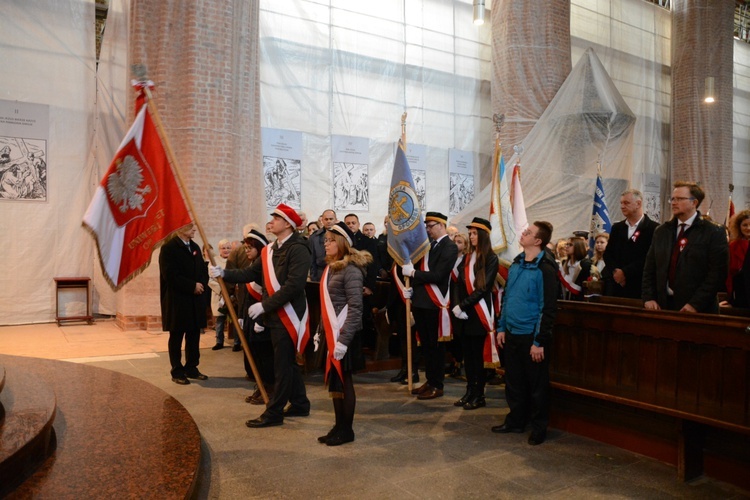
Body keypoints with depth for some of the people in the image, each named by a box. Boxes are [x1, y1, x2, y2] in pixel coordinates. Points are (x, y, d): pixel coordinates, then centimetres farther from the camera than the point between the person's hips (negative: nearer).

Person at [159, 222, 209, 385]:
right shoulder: (169, 248, -11)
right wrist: (192, 286, -17)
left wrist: (202, 285, -5)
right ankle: (177, 372, 15)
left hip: (195, 300, 7)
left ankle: (191, 368, 23)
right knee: (176, 337, 5)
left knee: (194, 336, 11)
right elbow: (170, 275, -19)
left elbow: (203, 270, 15)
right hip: (177, 301, -7)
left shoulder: (195, 247, 13)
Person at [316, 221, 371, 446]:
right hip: (331, 334, 8)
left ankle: (347, 430, 16)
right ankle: (339, 426, 25)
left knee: (343, 381, 2)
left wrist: (343, 339, -23)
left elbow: (355, 308, -19)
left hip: (344, 335, -8)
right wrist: (320, 331, 16)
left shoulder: (351, 269, -15)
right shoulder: (330, 268, 12)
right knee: (333, 381, 13)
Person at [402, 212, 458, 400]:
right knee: (425, 344, 15)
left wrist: (413, 273, -16)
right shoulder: (429, 245, 14)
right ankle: (429, 381, 26)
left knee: (436, 345, 2)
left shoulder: (450, 247, -10)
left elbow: (438, 275, -20)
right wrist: (413, 288, -1)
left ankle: (437, 386, 13)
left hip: (434, 303, -8)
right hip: (420, 301, 8)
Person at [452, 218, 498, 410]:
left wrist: (463, 305, -13)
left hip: (478, 312, -6)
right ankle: (469, 392, 18)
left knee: (477, 355, 0)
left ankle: (479, 396, 9)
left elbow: (483, 288, -12)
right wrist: (457, 305, -5)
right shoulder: (467, 257, 13)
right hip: (464, 312, 6)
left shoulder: (491, 258, -6)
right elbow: (459, 284, 10)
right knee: (467, 354, 9)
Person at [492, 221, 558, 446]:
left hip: (532, 335, -7)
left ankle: (539, 428, 21)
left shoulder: (545, 268, -14)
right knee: (514, 381, 16)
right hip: (512, 333, 7)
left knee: (536, 384, 7)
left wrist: (540, 341, -16)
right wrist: (501, 327, 11)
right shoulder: (516, 263, 9)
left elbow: (548, 307, -15)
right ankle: (516, 421, 31)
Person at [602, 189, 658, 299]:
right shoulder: (617, 227, 14)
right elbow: (607, 254, 11)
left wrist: (625, 272, -13)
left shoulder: (653, 228, -4)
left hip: (639, 287, -5)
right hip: (616, 285, 5)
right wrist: (615, 272, -6)